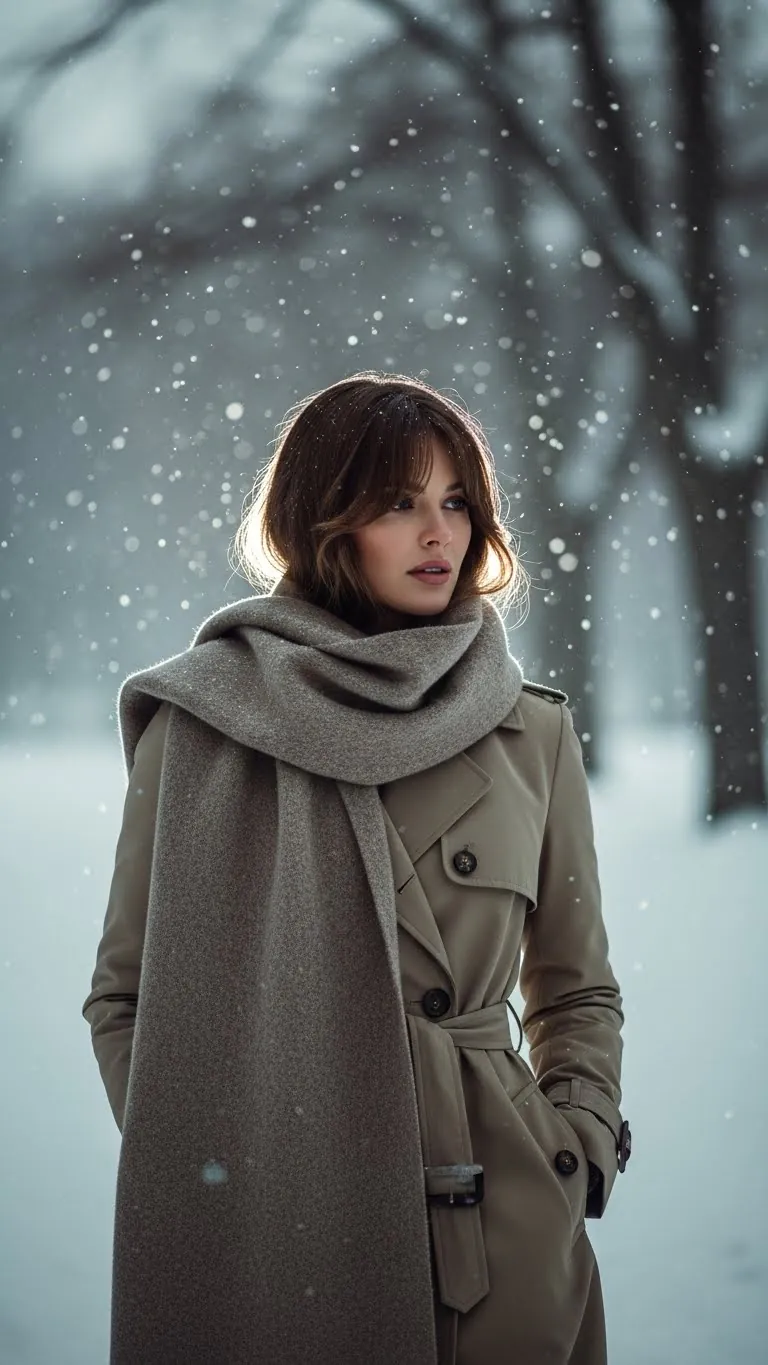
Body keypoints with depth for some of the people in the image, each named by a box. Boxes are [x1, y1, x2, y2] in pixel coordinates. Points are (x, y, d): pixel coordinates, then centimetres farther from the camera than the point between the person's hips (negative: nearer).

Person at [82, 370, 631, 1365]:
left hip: (500, 1217, 2)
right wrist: (191, 1173, -5)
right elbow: (124, 996, 4)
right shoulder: (201, 725, -1)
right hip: (264, 1222, -2)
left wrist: (576, 1148, -1)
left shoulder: (533, 733, 6)